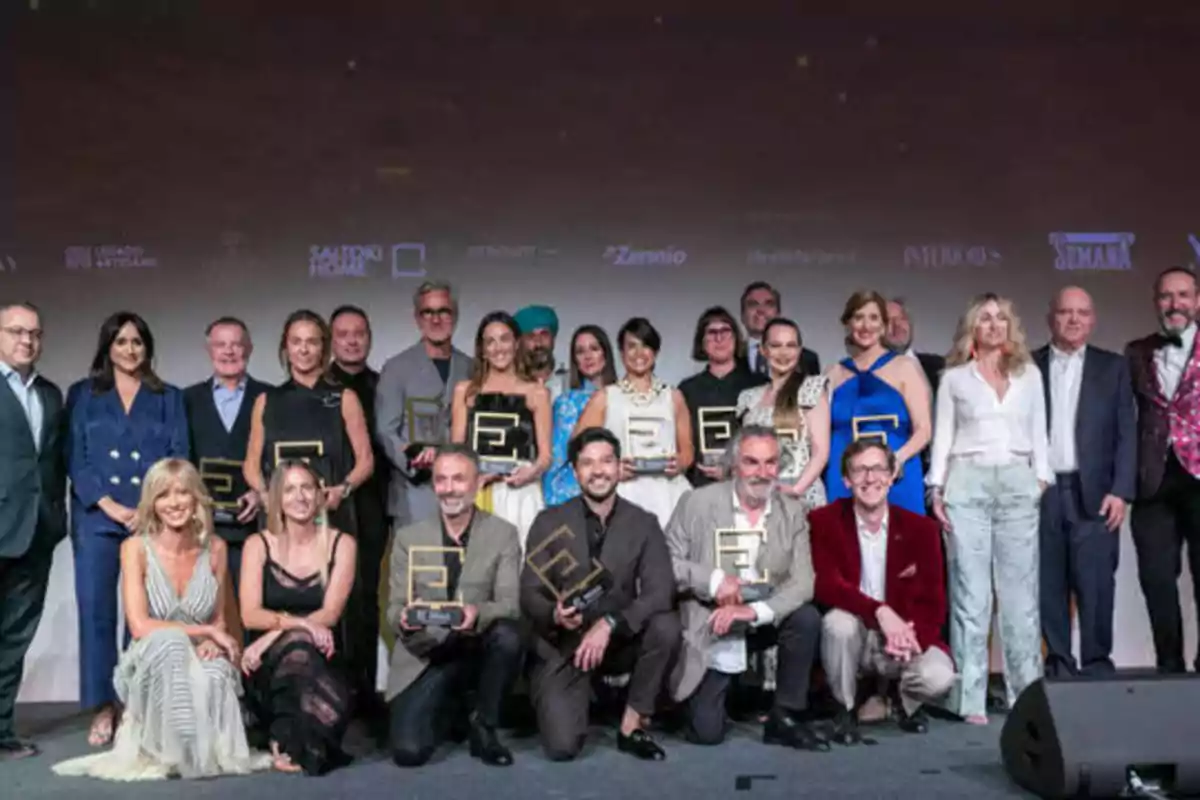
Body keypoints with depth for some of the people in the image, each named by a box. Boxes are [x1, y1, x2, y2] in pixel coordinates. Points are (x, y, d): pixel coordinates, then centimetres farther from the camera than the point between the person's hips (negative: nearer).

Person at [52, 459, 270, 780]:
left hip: (200, 662, 2)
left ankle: (207, 751, -3)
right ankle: (162, 750, -18)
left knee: (214, 677, -35)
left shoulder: (215, 548, 1)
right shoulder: (136, 548, -9)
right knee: (170, 639, -37)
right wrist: (205, 631, -17)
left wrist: (214, 642, -14)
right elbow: (139, 626, -17)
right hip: (153, 665, -2)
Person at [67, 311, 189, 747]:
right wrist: (110, 506, -9)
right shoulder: (82, 395, 12)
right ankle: (103, 708, 4)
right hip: (96, 518, 0)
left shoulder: (169, 397, 13)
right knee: (95, 611, -3)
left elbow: (178, 458, 4)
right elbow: (75, 457, 3)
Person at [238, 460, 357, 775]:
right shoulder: (258, 545, 3)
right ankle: (293, 744, -20)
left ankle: (284, 742, -13)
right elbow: (250, 615, -8)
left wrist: (274, 633, -22)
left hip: (322, 659, 0)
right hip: (270, 665, 0)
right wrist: (298, 622, -26)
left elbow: (330, 613, -9)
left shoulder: (342, 544, 2)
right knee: (298, 642, -33)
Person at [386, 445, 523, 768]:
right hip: (425, 656, 1)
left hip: (479, 649, 0)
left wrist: (478, 613, -35)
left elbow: (509, 603, -12)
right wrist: (404, 618, -27)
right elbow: (394, 607, -1)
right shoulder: (408, 538, 2)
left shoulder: (503, 534, -2)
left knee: (508, 633, -34)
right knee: (408, 751, -18)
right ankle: (452, 713, 19)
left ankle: (483, 725, -6)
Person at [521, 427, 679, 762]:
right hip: (562, 646, -1)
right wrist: (554, 615, -28)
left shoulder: (643, 524, -3)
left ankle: (633, 725, -8)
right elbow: (529, 595, -5)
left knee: (666, 626, -29)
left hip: (620, 640, 2)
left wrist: (608, 624, -29)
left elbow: (659, 593, -14)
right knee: (562, 746, -19)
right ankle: (575, 702, 18)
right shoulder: (549, 522, -3)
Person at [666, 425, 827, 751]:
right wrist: (713, 579, -26)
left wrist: (753, 611, -28)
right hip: (709, 631, -2)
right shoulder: (698, 502, -10)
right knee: (707, 732, -8)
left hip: (762, 624, 2)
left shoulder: (793, 512, -4)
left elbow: (803, 582, -13)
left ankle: (786, 717, -8)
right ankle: (699, 694, 29)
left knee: (807, 618, -27)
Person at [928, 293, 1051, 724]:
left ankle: (1027, 693, 11)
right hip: (968, 485, -2)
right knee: (970, 593, -2)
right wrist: (937, 489, -3)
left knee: (1021, 592, 2)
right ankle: (970, 699, 1)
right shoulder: (954, 376, 9)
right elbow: (943, 436, 6)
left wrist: (1042, 480, 2)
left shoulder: (1029, 373, 14)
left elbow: (1039, 433, 14)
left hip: (1018, 485, 2)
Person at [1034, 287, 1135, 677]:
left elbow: (1127, 433, 4)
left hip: (1093, 492, 0)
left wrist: (1120, 491, -6)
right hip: (1040, 493, 1)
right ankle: (1058, 664, 13)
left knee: (1095, 584, -2)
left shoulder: (1113, 367, 9)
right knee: (1049, 585, 4)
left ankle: (1097, 664, 9)